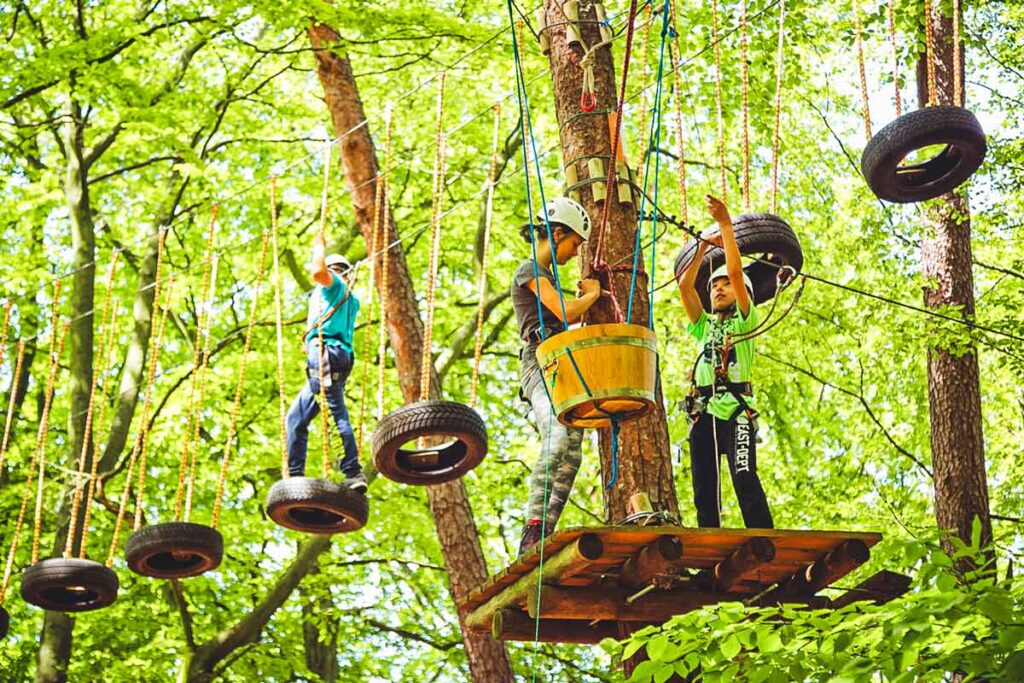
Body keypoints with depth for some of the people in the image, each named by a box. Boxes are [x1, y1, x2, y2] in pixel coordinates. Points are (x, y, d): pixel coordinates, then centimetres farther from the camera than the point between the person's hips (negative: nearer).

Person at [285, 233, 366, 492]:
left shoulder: (334, 283, 4)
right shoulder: (350, 299, 28)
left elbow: (318, 271, -19)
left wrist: (319, 247, -3)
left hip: (325, 353, -9)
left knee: (338, 415, -17)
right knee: (296, 417, 10)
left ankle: (354, 473, -26)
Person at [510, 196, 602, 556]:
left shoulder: (547, 274, 28)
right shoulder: (530, 271, -1)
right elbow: (566, 312, -12)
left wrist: (585, 301, 23)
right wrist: (591, 294, 7)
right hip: (540, 366, -10)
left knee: (572, 452, -4)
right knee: (558, 437, -30)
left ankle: (545, 535, -8)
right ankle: (532, 530, -37)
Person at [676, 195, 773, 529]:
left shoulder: (745, 321, 11)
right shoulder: (705, 326, 25)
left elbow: (736, 273, -1)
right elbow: (684, 286, 15)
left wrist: (726, 225, -4)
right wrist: (704, 245, 14)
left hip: (736, 411, -5)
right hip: (703, 413, 5)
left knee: (745, 480, -20)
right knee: (704, 490, -1)